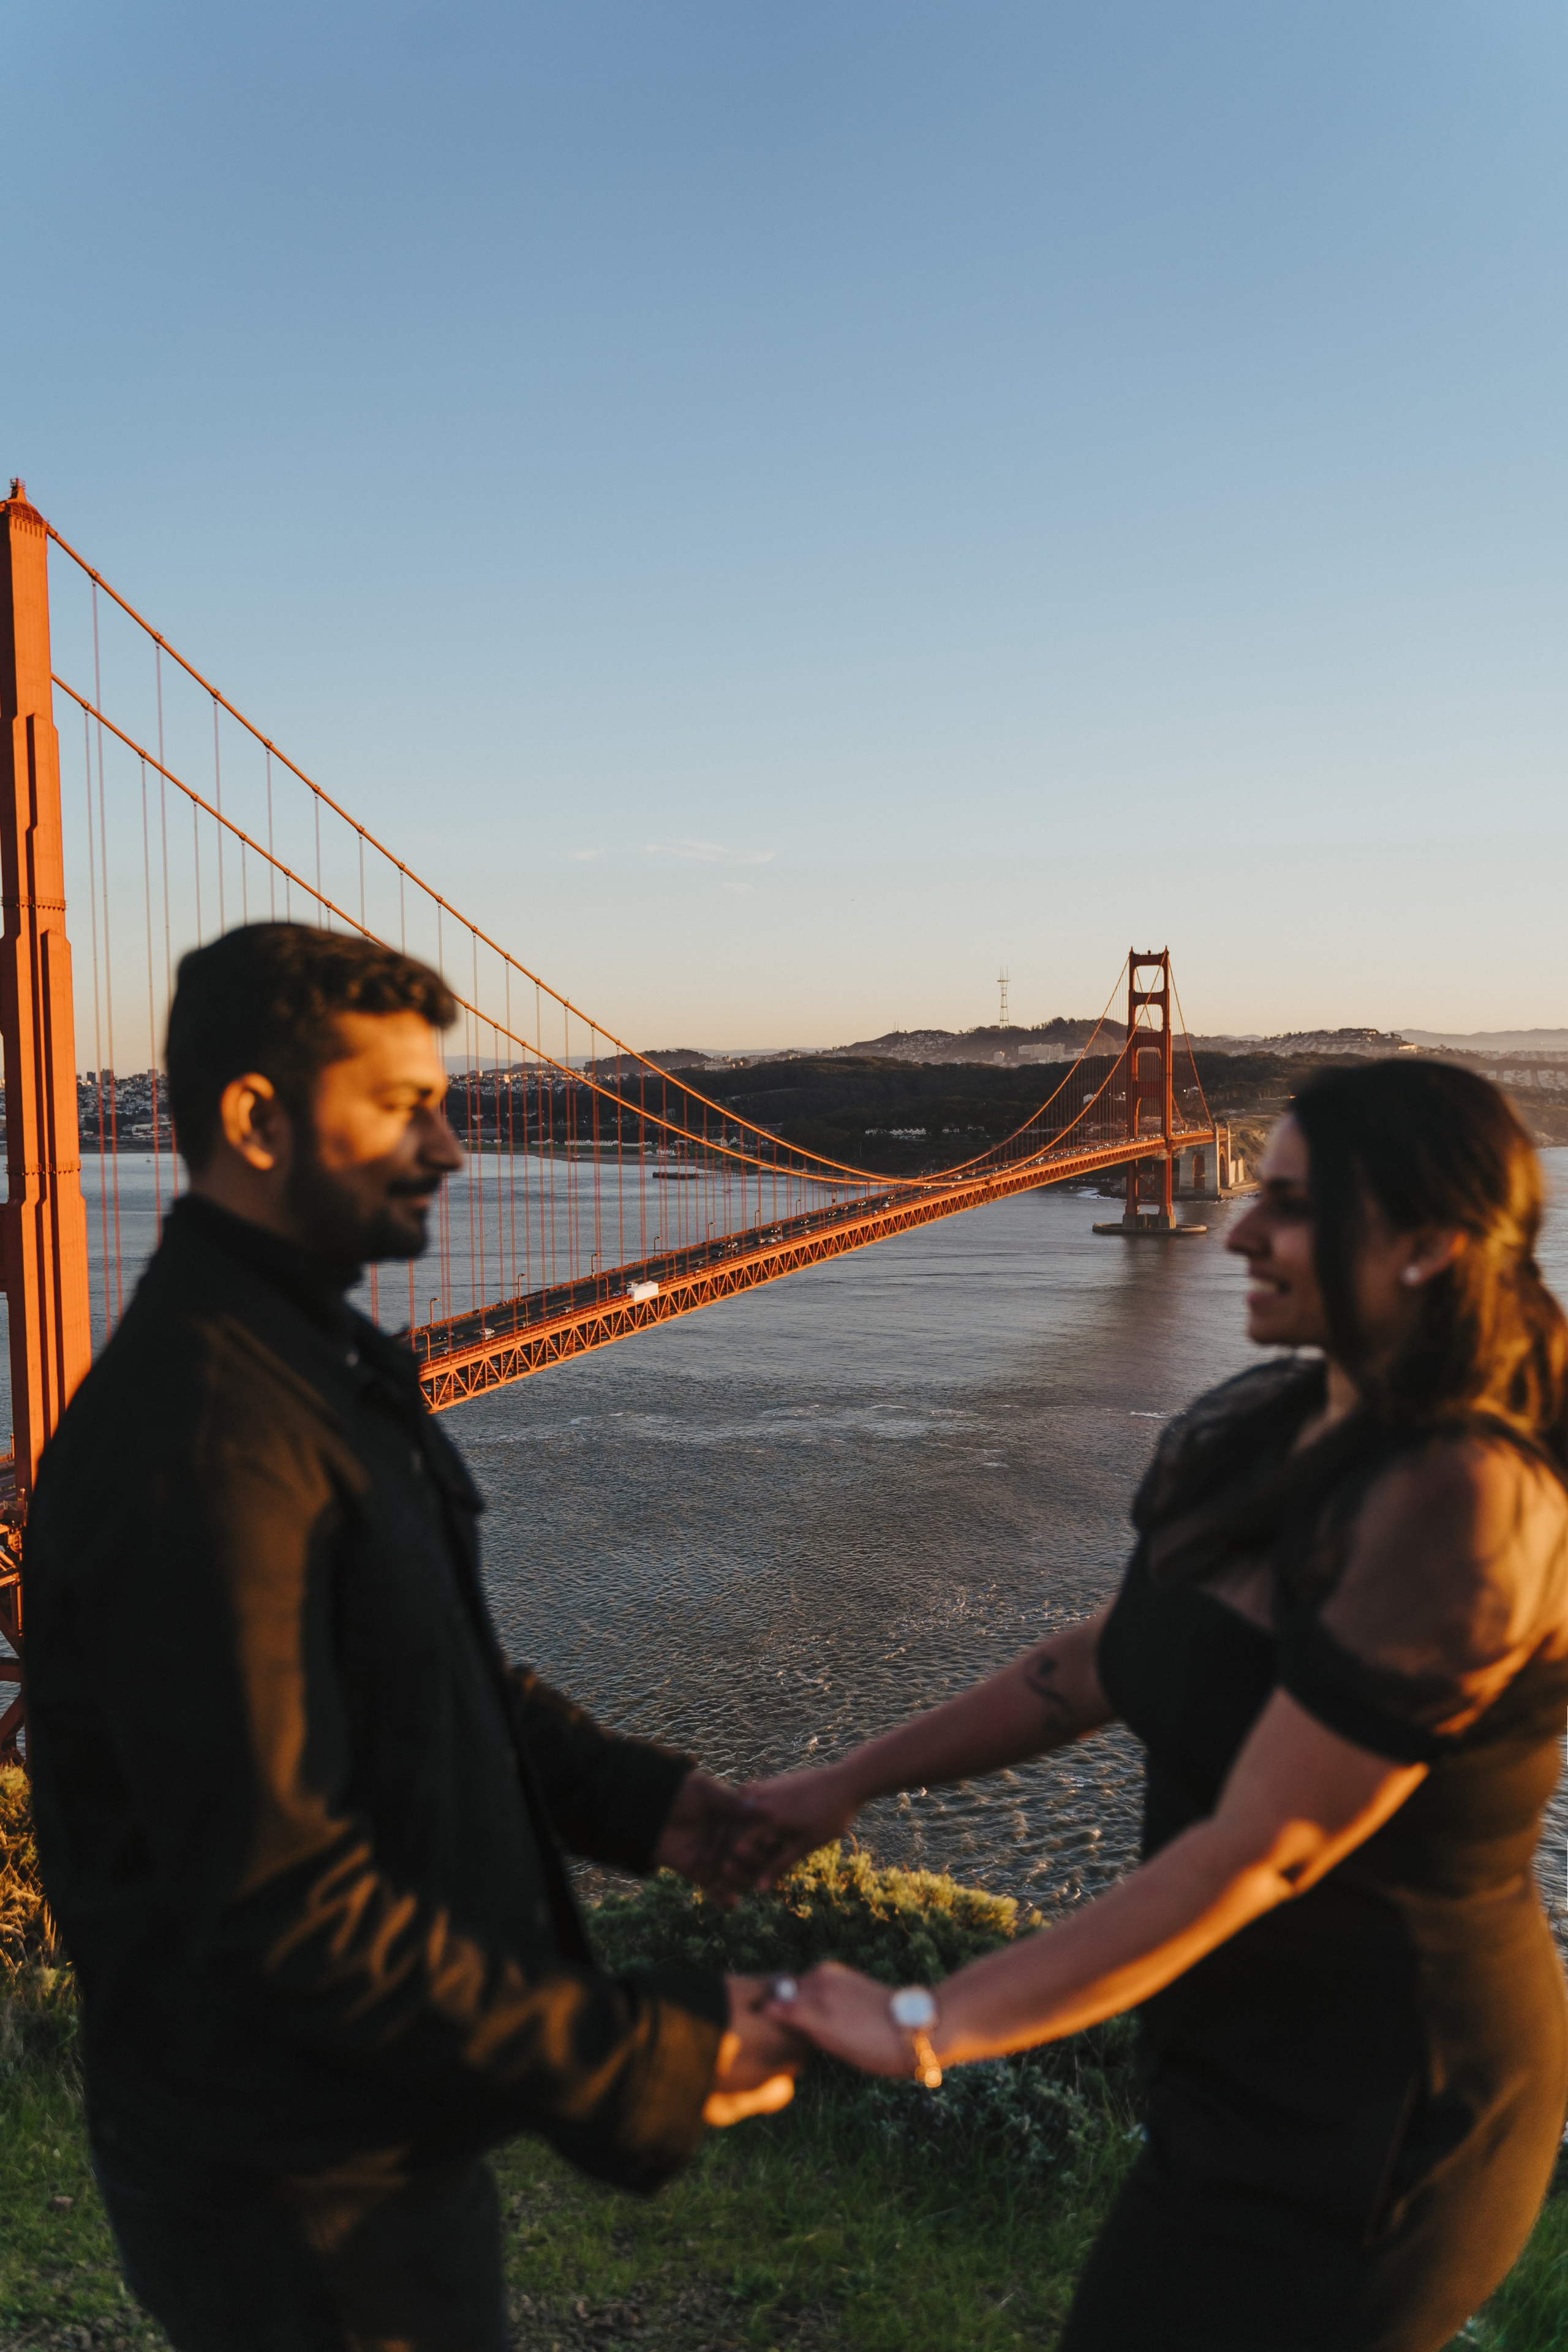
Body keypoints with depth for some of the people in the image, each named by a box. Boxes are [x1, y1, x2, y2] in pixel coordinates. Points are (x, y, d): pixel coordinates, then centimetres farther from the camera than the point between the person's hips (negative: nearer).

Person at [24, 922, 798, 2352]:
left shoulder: (321, 1361, 5)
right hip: (302, 2196, -9)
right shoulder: (205, 1441, -29)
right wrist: (635, 2064, -26)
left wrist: (631, 1799, -1)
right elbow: (279, 1896, -30)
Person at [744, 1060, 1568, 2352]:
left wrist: (926, 2028, -23)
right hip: (1265, 2062, 8)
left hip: (1366, 2117, -8)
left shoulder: (1458, 1501, -28)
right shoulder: (1286, 1423, -2)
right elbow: (1114, 1655, 6)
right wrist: (851, 1781, 5)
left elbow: (1253, 1851, -28)